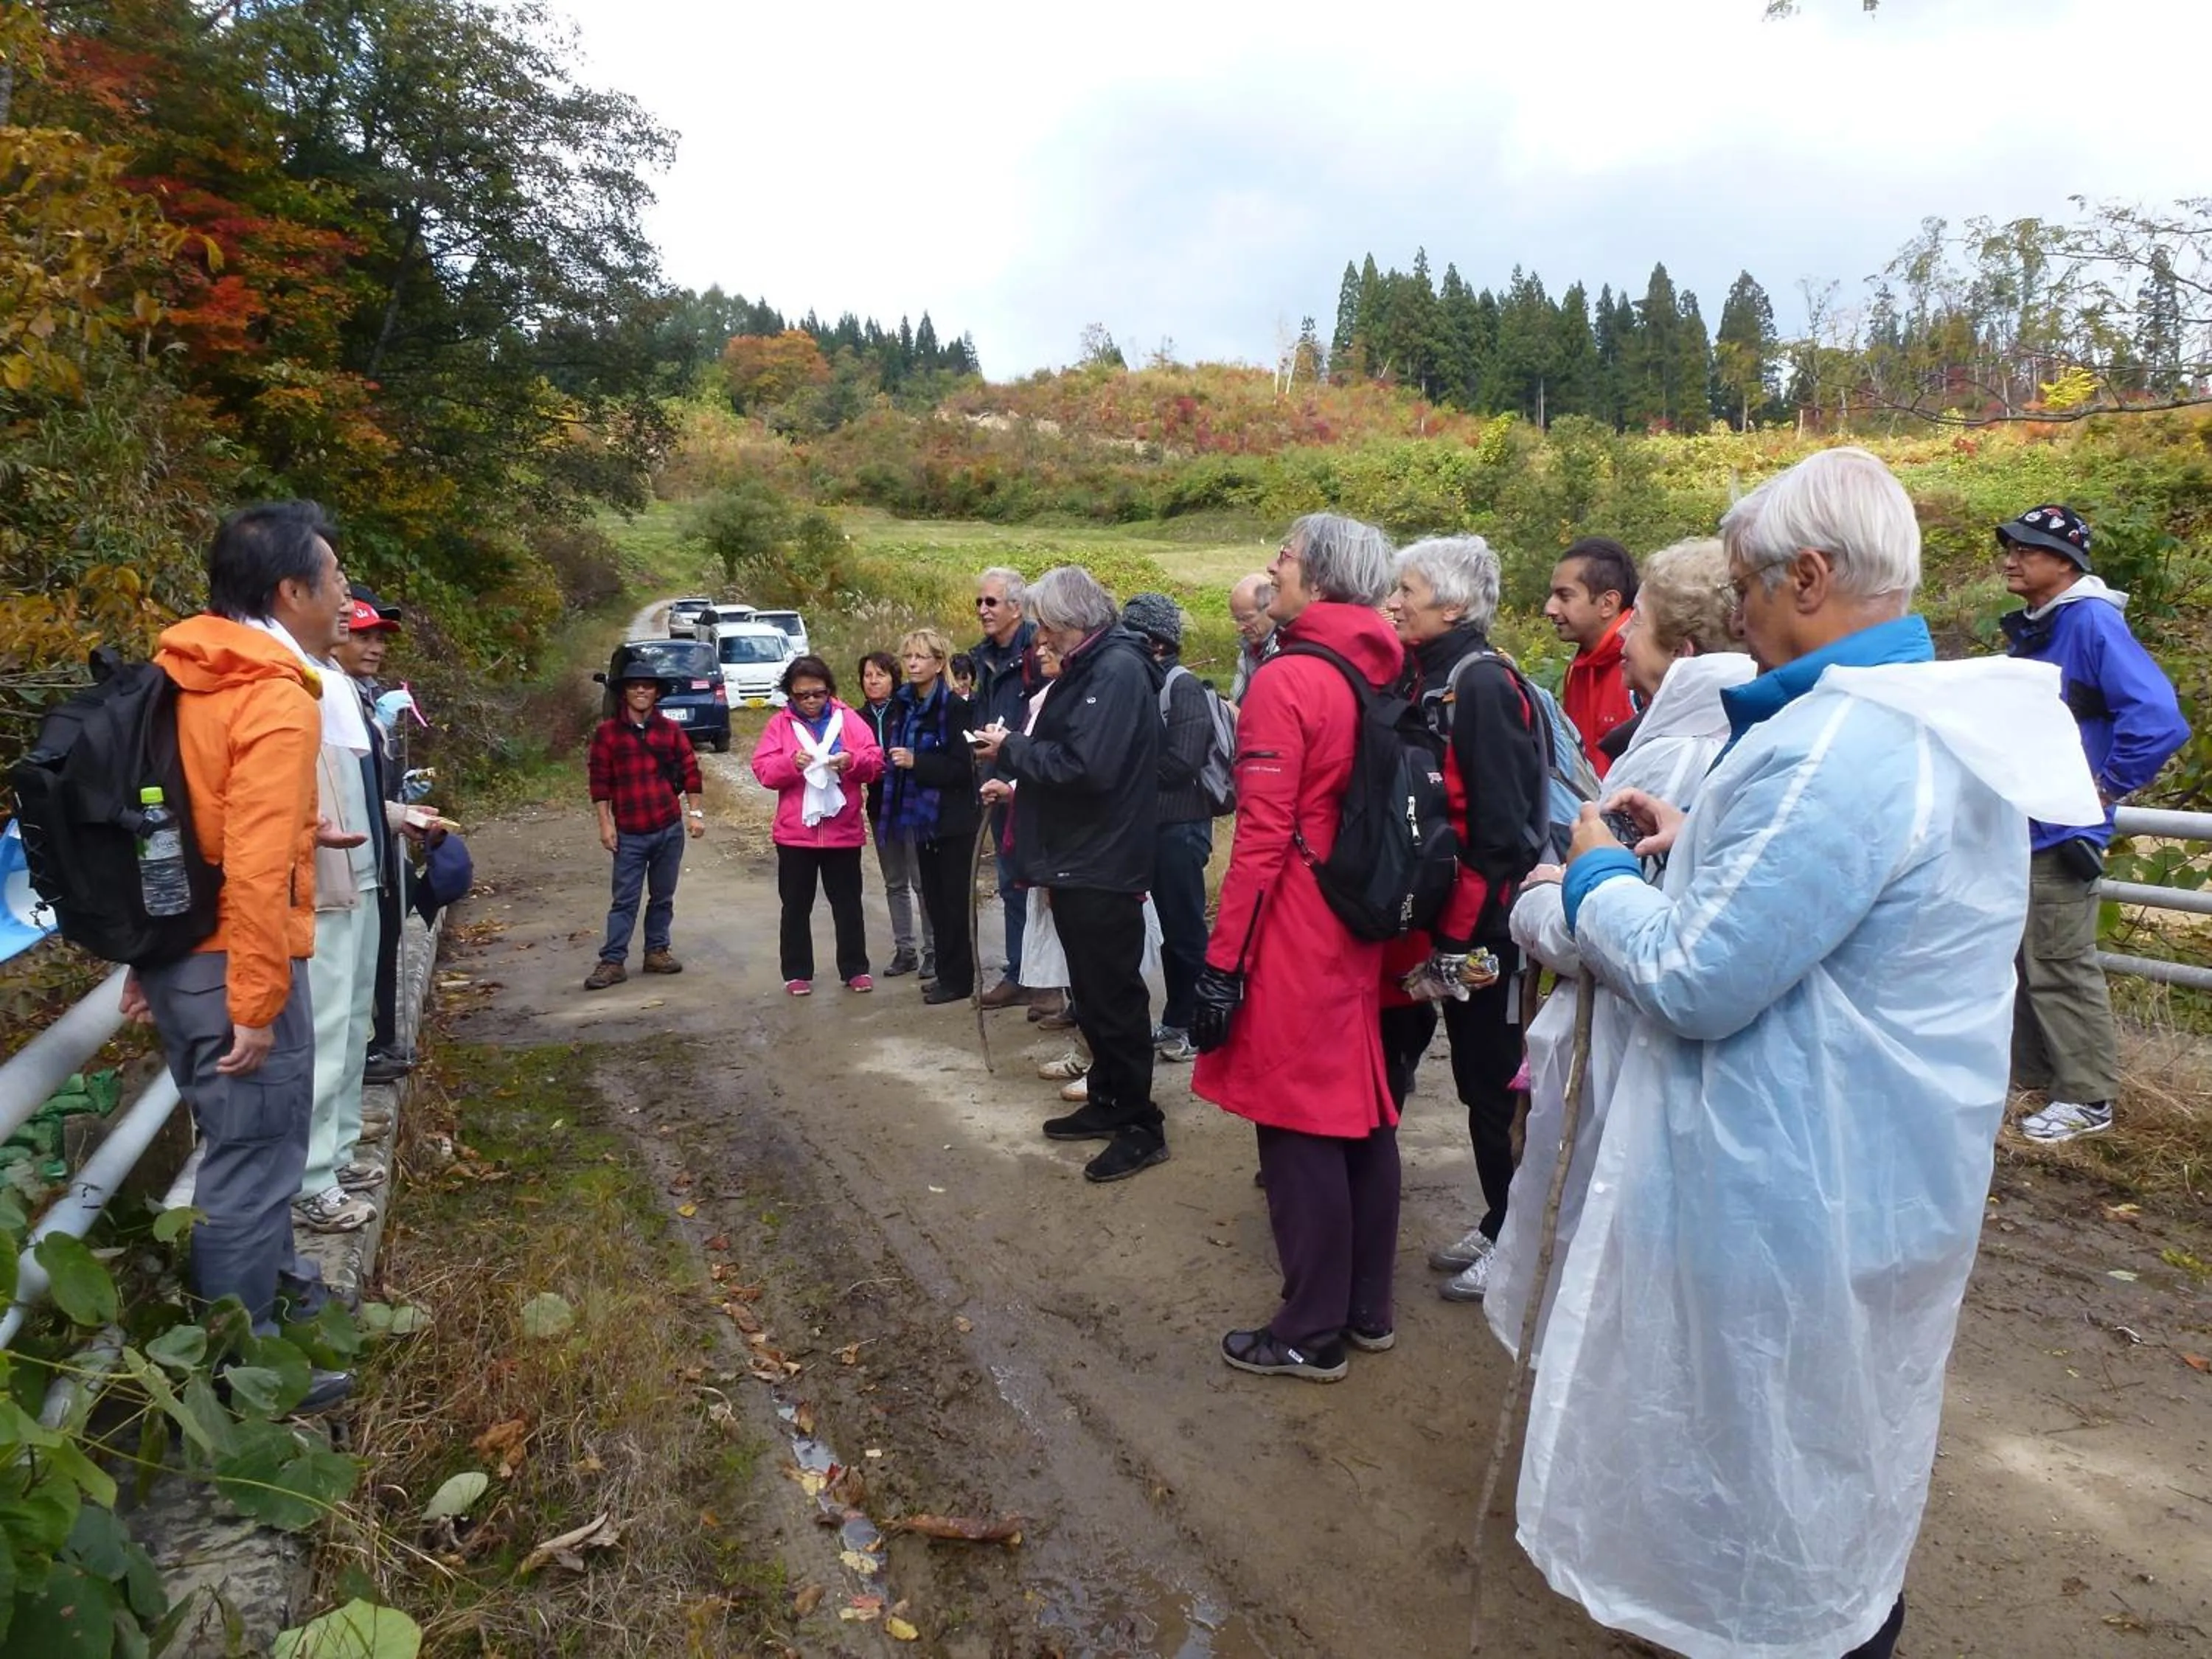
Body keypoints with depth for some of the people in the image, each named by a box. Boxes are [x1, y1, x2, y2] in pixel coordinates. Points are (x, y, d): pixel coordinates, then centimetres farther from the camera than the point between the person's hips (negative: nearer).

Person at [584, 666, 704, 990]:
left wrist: (695, 813, -1)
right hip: (629, 832, -2)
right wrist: (605, 824, -6)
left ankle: (657, 951, 24)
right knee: (625, 900, 1)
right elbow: (600, 780, -2)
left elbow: (690, 772, 5)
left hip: (670, 829, 2)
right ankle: (612, 961, 5)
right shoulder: (608, 731, -1)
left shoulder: (670, 729, 3)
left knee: (663, 897, 12)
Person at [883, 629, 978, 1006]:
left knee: (954, 900, 0)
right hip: (922, 816, 8)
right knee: (934, 898, 13)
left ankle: (958, 979, 9)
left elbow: (963, 767, -18)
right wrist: (897, 760, 2)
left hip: (953, 820, -7)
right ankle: (946, 972, 24)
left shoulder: (954, 707, -14)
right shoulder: (907, 705, 8)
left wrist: (915, 762, -23)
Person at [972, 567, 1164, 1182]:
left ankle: (1141, 1126, 9)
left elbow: (1087, 766, -27)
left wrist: (1012, 749, -16)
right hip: (1078, 860, 10)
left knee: (1114, 996, -2)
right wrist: (1018, 778, 5)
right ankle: (1108, 1102, 30)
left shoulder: (1117, 670, -17)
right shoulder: (1089, 667, 14)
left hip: (1103, 868, -10)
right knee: (1092, 992, 18)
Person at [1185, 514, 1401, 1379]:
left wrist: (1223, 958, -14)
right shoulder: (1381, 680, 6)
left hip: (1295, 939, -8)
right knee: (1361, 1112, 15)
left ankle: (1312, 1334, 14)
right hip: (1361, 930, 8)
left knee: (1298, 1126, 2)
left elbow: (1262, 837, -18)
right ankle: (1368, 1308, 29)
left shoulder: (1287, 682, -15)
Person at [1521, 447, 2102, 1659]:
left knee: (1758, 1448, 10)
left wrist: (1598, 876, -9)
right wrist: (1697, 844, 10)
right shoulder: (1947, 717, 5)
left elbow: (1695, 981, -26)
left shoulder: (1834, 747, -28)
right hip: (1887, 1175, 10)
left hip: (1792, 1190, -10)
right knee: (1841, 1444, 27)